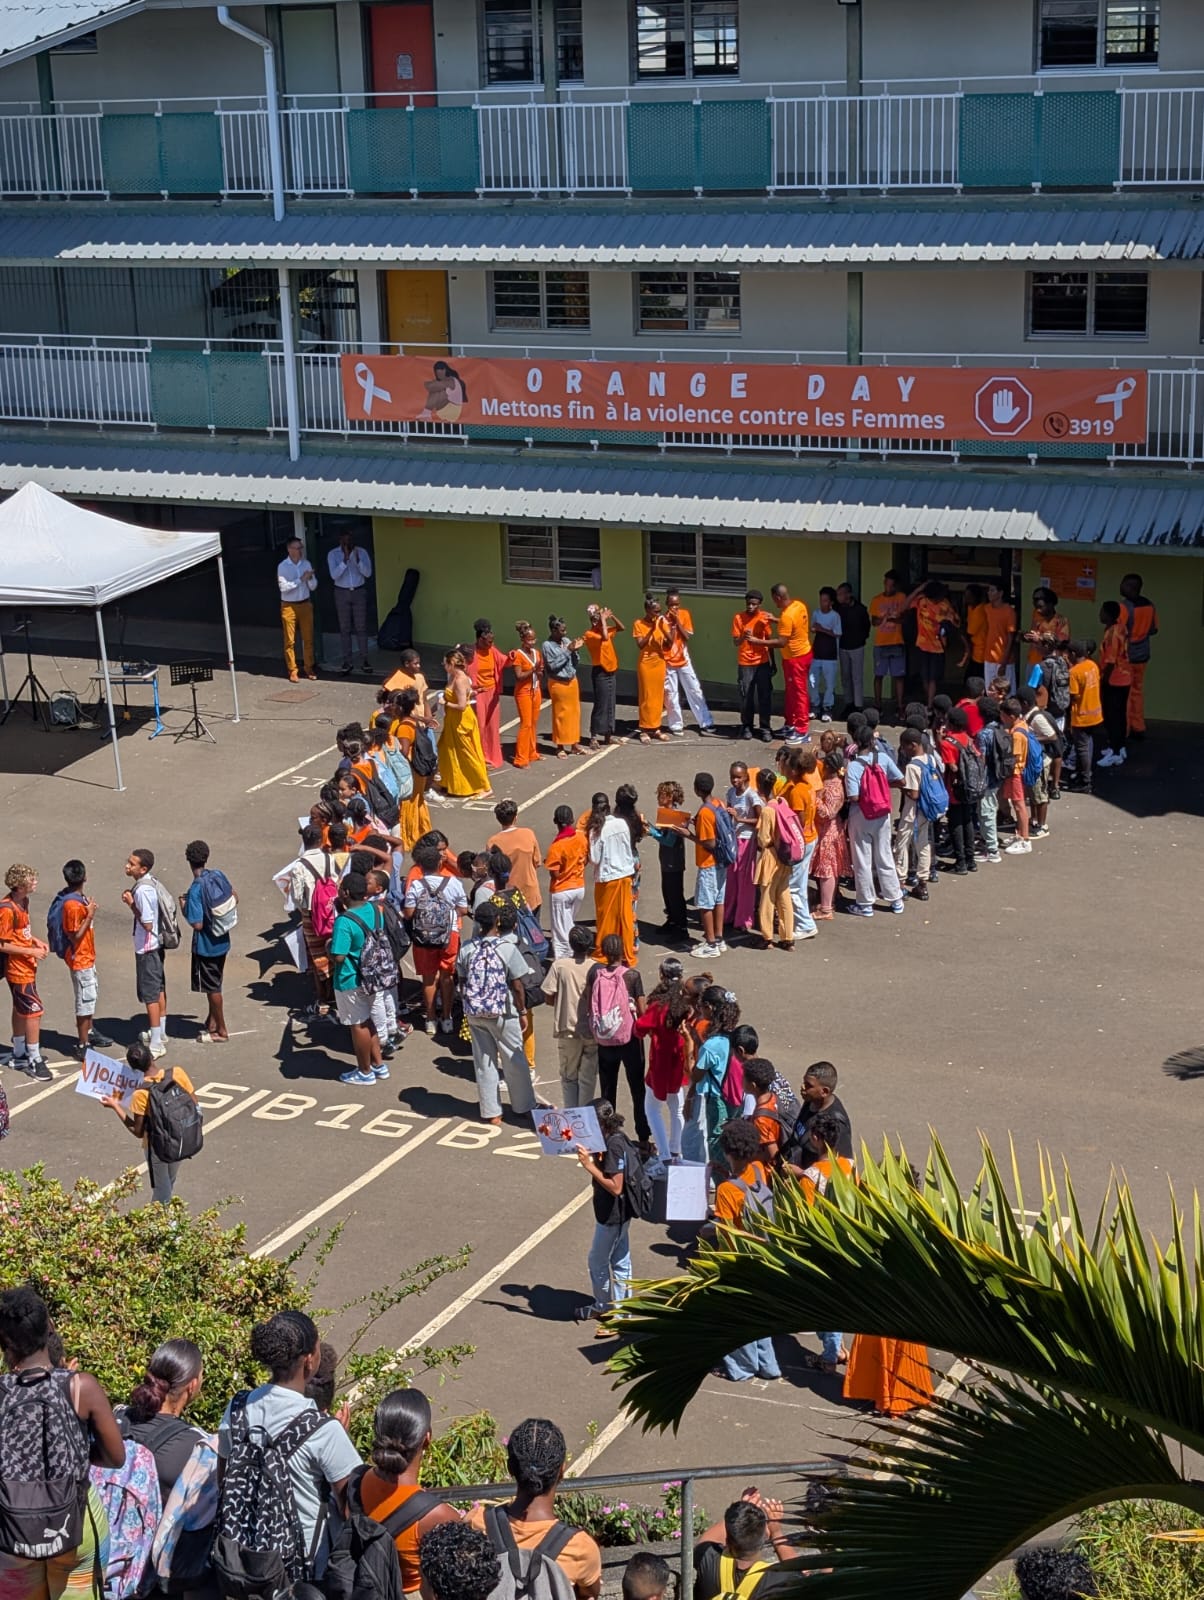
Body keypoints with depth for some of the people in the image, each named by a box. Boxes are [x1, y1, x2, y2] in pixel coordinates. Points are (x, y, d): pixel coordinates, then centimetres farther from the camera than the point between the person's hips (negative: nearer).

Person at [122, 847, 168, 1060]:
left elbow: (147, 924, -25)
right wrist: (133, 900, 2)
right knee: (159, 989, 20)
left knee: (150, 995, -2)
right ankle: (160, 1033, 34)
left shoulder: (142, 890, -25)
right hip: (156, 944, 10)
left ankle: (156, 1045, 3)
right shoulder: (150, 882, 4)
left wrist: (131, 904, -19)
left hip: (146, 948, -10)